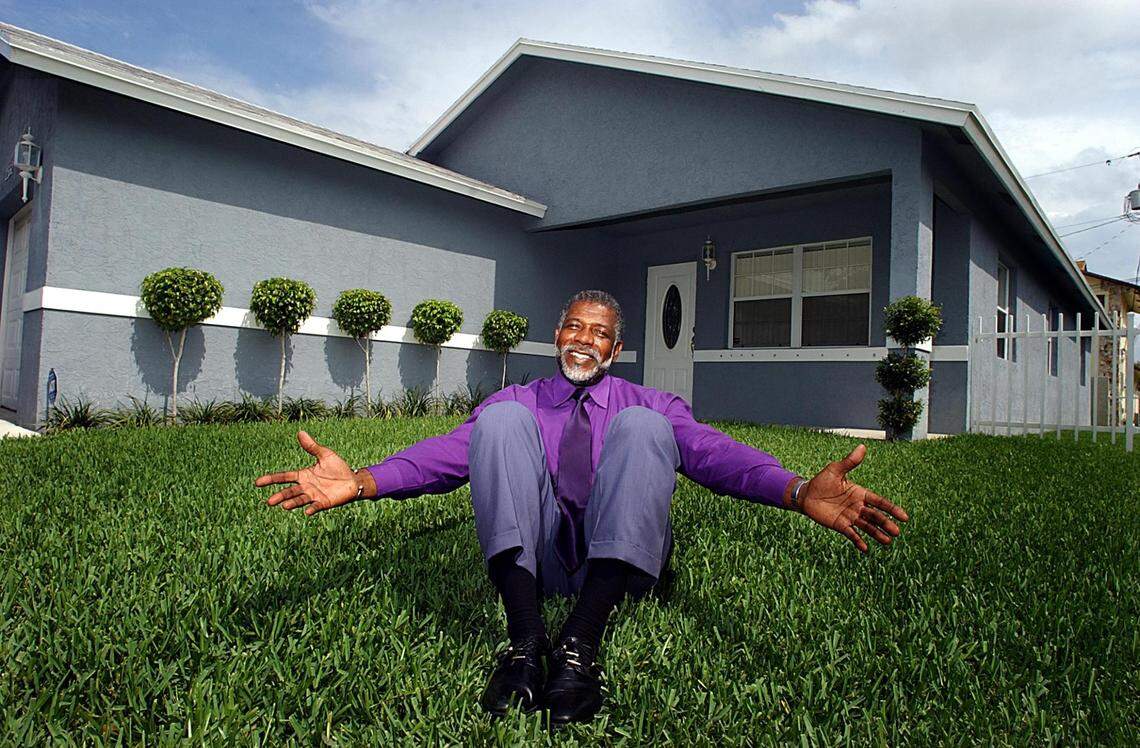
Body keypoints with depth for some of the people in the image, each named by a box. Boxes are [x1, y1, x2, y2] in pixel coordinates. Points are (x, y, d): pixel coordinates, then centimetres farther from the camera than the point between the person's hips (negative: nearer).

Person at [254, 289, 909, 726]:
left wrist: (798, 491, -26)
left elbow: (712, 451, -5)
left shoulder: (647, 403, 16)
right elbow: (451, 450, 0)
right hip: (535, 555, 1)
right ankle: (526, 642, -31)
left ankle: (581, 645, -33)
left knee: (642, 428, -22)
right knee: (500, 419, -17)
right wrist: (363, 481, -20)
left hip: (622, 559, -1)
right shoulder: (519, 401, 19)